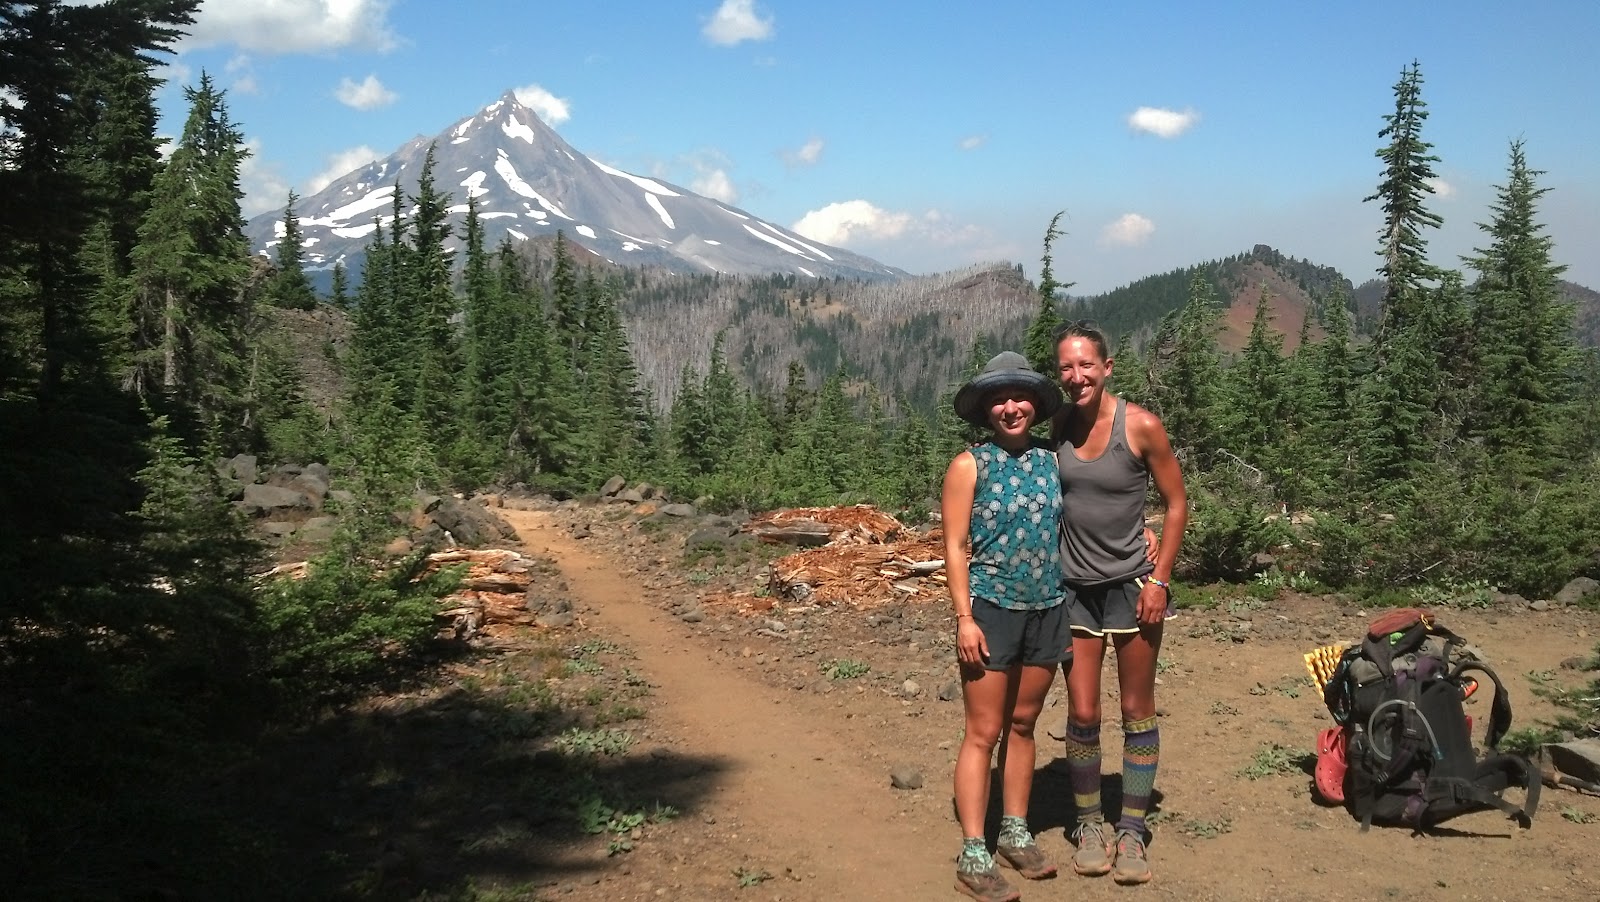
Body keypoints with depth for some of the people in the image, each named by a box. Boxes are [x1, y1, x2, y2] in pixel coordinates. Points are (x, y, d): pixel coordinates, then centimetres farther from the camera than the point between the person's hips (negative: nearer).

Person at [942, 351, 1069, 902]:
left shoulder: (1052, 460, 7)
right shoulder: (970, 466, -4)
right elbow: (955, 547, -7)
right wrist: (964, 618, -13)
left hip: (1048, 610, 4)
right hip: (992, 610, -4)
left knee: (1023, 726, 13)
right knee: (984, 733, -3)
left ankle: (1015, 834, 25)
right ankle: (972, 856, 1)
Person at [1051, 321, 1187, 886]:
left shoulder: (1141, 427, -13)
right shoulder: (1055, 426, -3)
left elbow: (1176, 504, -6)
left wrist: (1159, 579, -11)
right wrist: (1043, 575, 5)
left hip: (1133, 584, -2)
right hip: (1075, 586, 3)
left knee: (1138, 711, 7)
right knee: (1082, 714, 4)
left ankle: (1132, 831, 18)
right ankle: (1090, 824, 21)